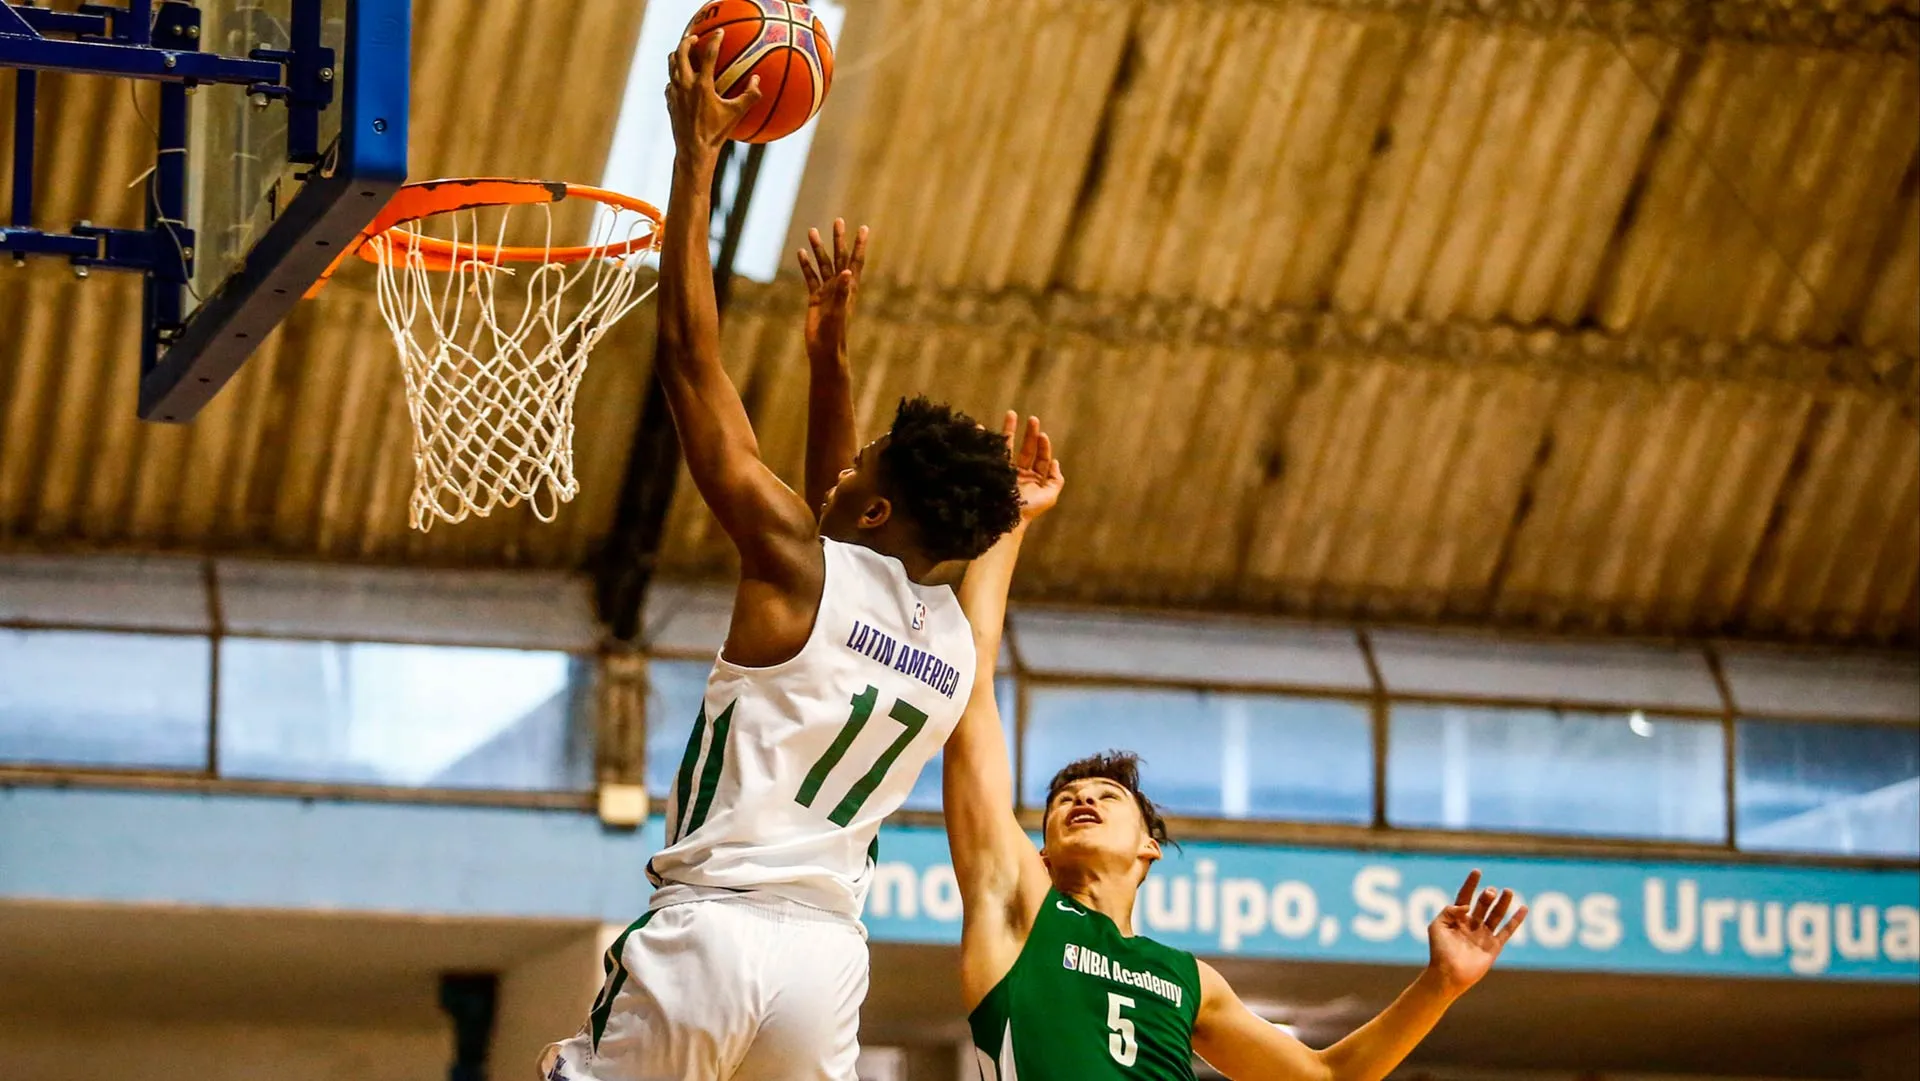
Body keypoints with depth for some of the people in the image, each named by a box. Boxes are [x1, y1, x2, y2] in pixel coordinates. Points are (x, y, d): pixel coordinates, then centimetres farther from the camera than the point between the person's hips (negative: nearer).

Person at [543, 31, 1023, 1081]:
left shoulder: (797, 565, -5)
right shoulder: (957, 641, 12)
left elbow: (689, 357, -1)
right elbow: (842, 523, 32)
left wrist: (698, 150, 4)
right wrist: (829, 351, 30)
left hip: (711, 929, -6)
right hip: (830, 954, 6)